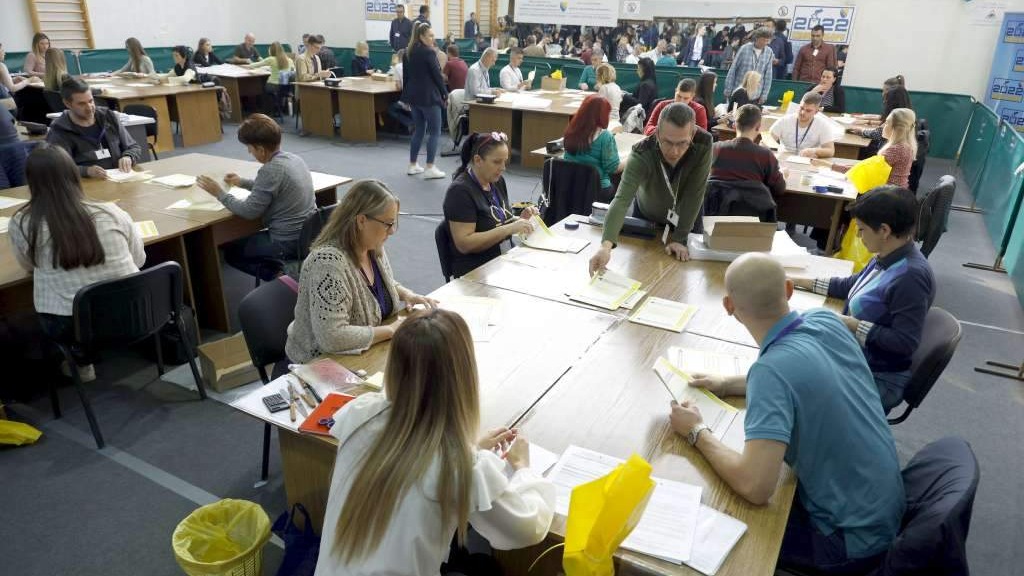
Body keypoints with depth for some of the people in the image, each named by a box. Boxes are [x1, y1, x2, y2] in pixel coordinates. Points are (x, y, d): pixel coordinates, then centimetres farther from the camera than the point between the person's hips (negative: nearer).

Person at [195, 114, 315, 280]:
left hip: (287, 243, -9)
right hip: (308, 235, 9)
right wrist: (243, 182, 23)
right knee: (247, 239, 31)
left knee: (230, 250, 14)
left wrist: (219, 193, -3)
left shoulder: (271, 169, -21)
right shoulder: (293, 158, 4)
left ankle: (277, 274, -1)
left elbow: (249, 211, -16)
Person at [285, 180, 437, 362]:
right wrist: (392, 330, -24)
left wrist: (406, 294, -2)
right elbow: (332, 337, -32)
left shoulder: (374, 247, -3)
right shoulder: (328, 261, -27)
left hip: (366, 354, 7)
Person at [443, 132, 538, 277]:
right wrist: (509, 229, -25)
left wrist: (520, 219, -2)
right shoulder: (460, 191, -15)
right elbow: (464, 244, -20)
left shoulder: (497, 181, 8)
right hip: (475, 272, -8)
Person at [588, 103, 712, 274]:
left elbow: (694, 194, -28)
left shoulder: (703, 145, -33)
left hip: (687, 218, 1)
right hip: (646, 216, -1)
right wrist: (606, 245, -63)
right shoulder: (641, 155, -38)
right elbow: (622, 199, -49)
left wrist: (679, 239, -30)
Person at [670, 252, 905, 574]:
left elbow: (755, 487, -37)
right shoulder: (827, 321, -9)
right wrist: (728, 384, 5)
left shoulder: (771, 368, -32)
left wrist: (698, 433, -21)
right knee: (728, 494, 20)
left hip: (852, 540, -7)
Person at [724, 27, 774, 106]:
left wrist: (764, 95, 2)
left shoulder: (769, 52, -1)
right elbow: (733, 69, -2)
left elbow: (768, 75, 3)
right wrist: (728, 90, -2)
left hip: (756, 97, 2)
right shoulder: (744, 49, -7)